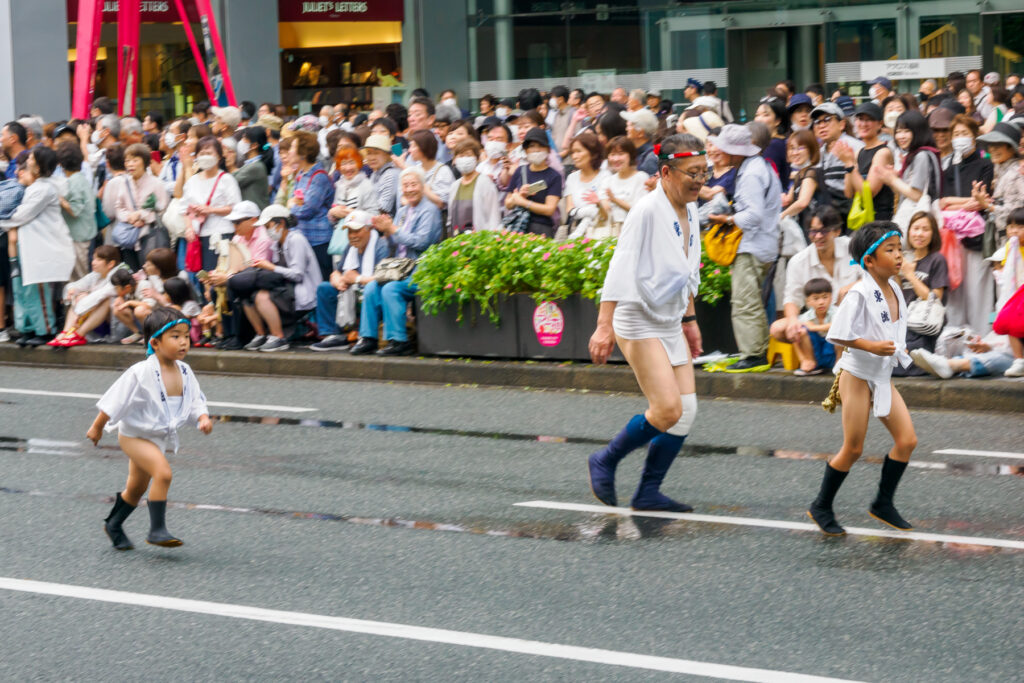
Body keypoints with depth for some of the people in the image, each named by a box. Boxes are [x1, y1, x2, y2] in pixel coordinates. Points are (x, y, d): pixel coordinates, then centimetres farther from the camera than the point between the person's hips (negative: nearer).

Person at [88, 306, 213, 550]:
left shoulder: (184, 372, -5)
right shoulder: (141, 373, -25)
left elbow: (196, 400, 2)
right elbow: (115, 400, -18)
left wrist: (203, 418, -18)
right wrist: (97, 426, -12)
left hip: (161, 437, 8)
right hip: (135, 435, -8)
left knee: (137, 487, 21)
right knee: (163, 472, -26)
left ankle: (114, 525, 43)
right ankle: (157, 530, -19)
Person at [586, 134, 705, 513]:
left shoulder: (690, 210, 9)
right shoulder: (647, 211, -17)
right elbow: (621, 267, -20)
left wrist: (689, 318, 24)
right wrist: (604, 325, -24)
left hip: (671, 322, 9)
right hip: (639, 322, -9)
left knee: (686, 411, 3)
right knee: (667, 409, -14)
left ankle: (648, 493, 12)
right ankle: (605, 461, 7)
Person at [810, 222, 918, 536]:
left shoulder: (894, 290, 4)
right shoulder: (859, 294, -20)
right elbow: (839, 334, -22)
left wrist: (897, 350, 8)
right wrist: (872, 346, -29)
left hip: (883, 377, 8)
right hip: (857, 375, -8)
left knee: (907, 440, 1)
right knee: (853, 449, -1)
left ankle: (883, 503, 16)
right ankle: (821, 506, 17)